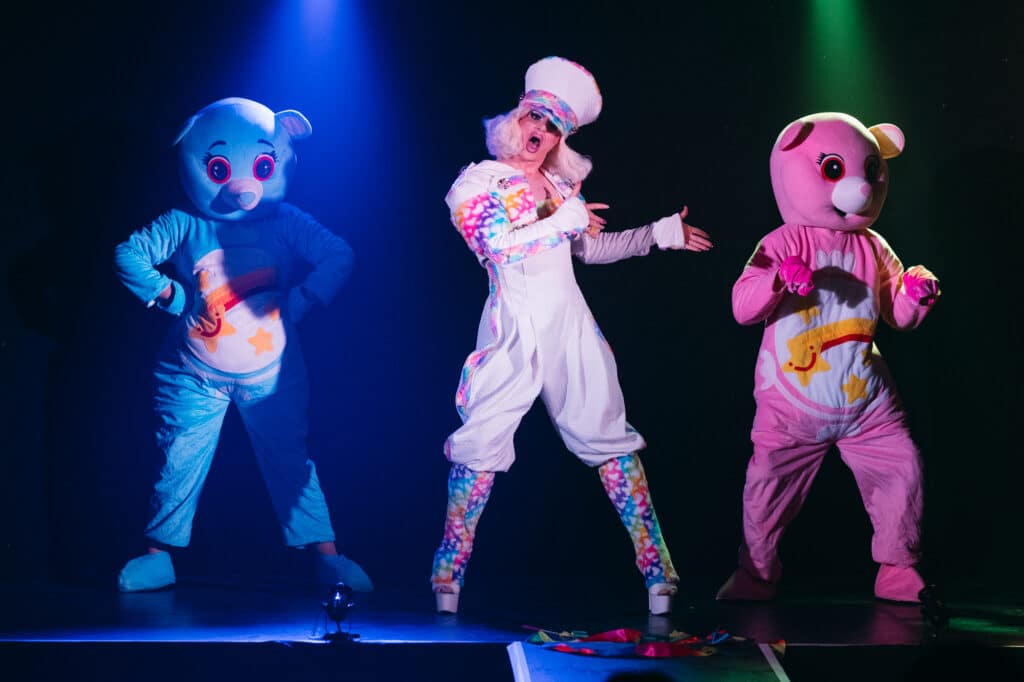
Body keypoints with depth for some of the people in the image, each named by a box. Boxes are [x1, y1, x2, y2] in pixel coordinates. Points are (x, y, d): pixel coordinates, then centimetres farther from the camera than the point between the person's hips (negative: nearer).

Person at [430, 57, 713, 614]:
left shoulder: (561, 185, 16)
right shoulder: (477, 182, 2)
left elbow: (592, 248, 24)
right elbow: (496, 243, -13)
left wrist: (660, 233, 22)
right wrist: (563, 220, -9)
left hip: (570, 324, 4)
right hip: (513, 328, -4)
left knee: (608, 434, 2)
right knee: (481, 441, -8)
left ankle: (655, 566, 3)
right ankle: (448, 572, 1)